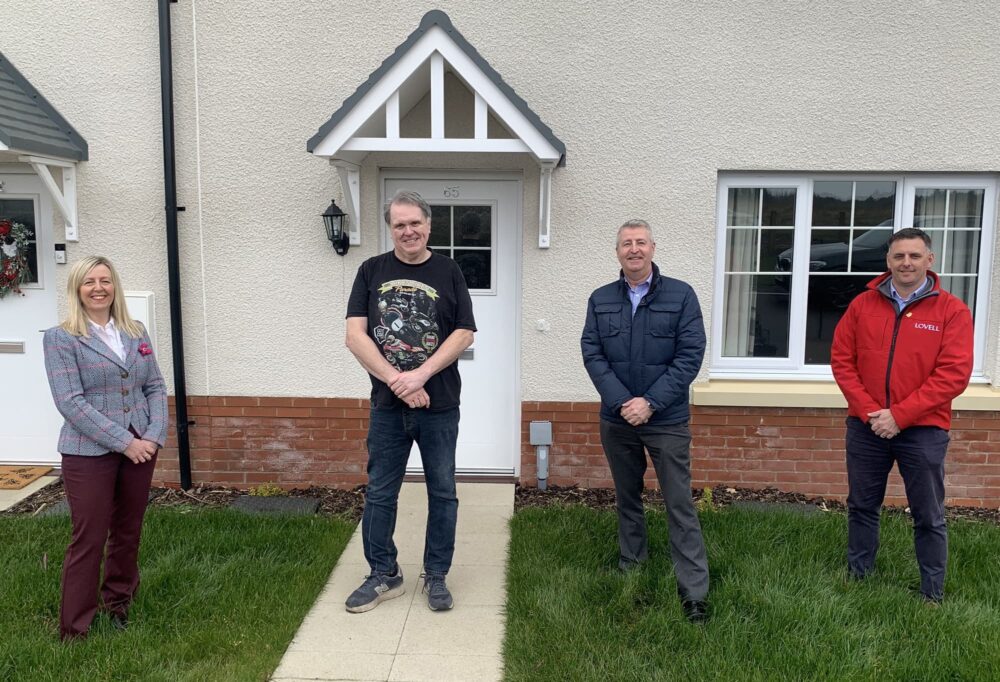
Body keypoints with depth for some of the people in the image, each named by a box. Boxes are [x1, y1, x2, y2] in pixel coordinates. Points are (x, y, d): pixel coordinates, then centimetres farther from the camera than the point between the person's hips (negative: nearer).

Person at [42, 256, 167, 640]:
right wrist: (124, 442, -17)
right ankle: (74, 630, 13)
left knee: (128, 533, 14)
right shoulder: (61, 338, -5)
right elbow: (70, 402, -13)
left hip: (141, 448, 5)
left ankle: (118, 604, 33)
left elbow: (155, 387, 8)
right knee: (88, 541, 1)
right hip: (89, 454, -4)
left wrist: (155, 435, -9)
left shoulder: (136, 334, 9)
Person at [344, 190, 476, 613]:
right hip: (387, 407, 1)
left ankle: (436, 576, 24)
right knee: (380, 494, 9)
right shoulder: (372, 271, 4)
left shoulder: (448, 272, 3)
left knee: (442, 493, 9)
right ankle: (383, 576, 26)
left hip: (440, 407, 0)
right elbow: (355, 336, -4)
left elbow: (464, 334, -4)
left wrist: (421, 375, -16)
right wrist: (396, 380, -14)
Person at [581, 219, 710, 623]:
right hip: (616, 420, 3)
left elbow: (691, 354, -9)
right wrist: (621, 401, -15)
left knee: (679, 504, -1)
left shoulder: (680, 296, -3)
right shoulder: (601, 300, 5)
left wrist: (650, 402, -16)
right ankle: (630, 566, 34)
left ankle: (693, 591, 5)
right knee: (627, 498, 17)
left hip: (667, 421, -3)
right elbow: (592, 354, -1)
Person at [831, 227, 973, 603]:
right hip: (865, 427, 3)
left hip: (923, 430, -2)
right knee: (861, 507, 14)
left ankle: (933, 595, 22)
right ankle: (857, 578, 31)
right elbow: (841, 359, 1)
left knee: (928, 517, 8)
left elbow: (954, 374, -12)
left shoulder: (952, 311, -5)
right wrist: (868, 410, -11)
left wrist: (899, 416, -17)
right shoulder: (863, 304, 3)